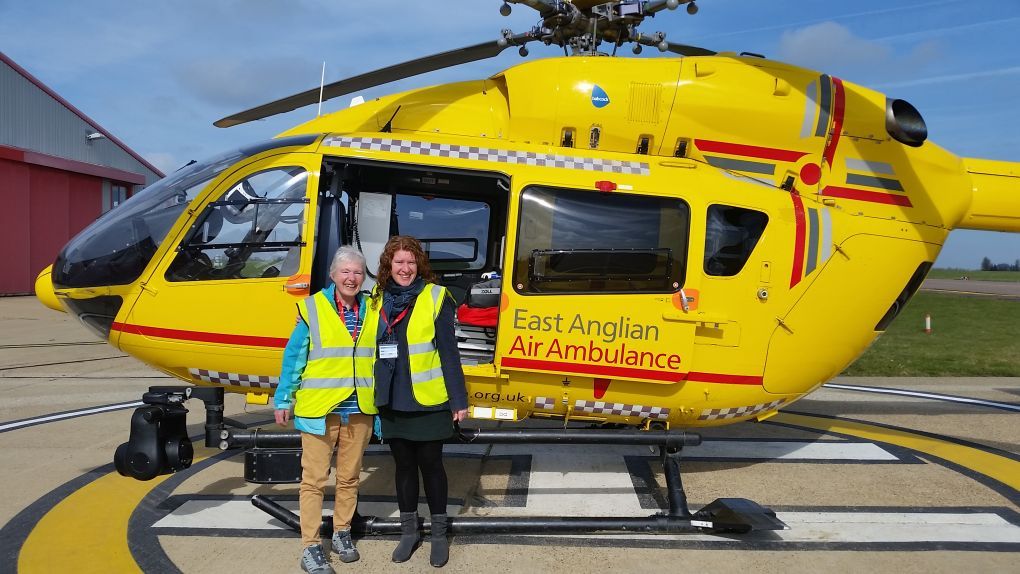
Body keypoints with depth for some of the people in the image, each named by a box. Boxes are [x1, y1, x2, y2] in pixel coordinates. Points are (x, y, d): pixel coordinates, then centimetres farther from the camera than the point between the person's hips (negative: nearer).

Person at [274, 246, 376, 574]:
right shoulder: (312, 307, -5)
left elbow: (380, 358, 9)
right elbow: (294, 357, -2)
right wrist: (284, 400, -2)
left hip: (359, 410, 3)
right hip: (319, 408, -3)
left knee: (349, 477, 15)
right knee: (314, 479, 3)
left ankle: (342, 533, 32)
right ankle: (310, 546, 13)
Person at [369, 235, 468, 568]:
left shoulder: (436, 297, -7)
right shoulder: (378, 300, 5)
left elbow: (448, 352, -8)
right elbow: (370, 348, 7)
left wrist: (459, 399, -11)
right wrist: (373, 396, 7)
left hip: (428, 402, -4)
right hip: (392, 403, 4)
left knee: (430, 464, 8)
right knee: (404, 465, 15)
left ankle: (439, 534, 24)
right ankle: (408, 531, 30)